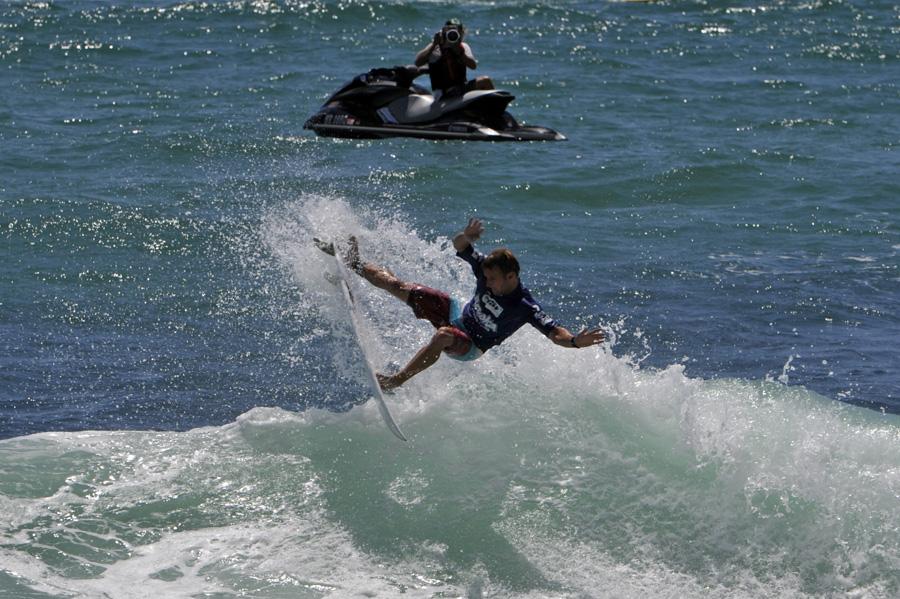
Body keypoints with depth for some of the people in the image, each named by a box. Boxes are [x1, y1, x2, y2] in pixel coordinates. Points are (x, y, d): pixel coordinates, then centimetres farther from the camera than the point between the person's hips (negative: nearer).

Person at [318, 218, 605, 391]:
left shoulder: (524, 307, -30)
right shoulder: (487, 270, -16)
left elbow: (555, 332, -35)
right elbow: (460, 247, -9)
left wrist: (576, 341, -56)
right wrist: (467, 237, -33)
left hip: (470, 347, -6)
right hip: (457, 314, 6)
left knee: (443, 336, -41)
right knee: (399, 287, 4)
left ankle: (396, 381, -32)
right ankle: (354, 265, 26)